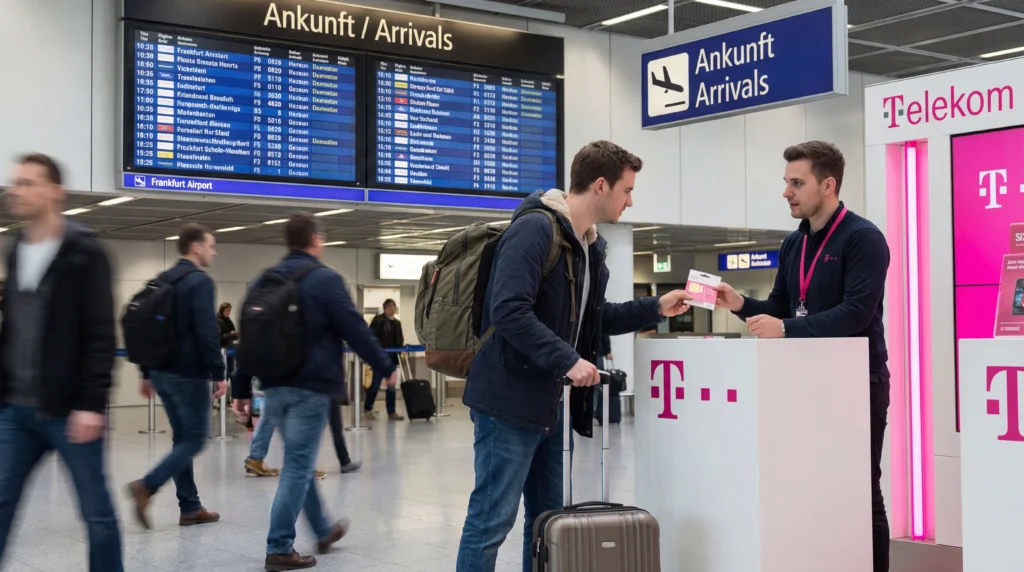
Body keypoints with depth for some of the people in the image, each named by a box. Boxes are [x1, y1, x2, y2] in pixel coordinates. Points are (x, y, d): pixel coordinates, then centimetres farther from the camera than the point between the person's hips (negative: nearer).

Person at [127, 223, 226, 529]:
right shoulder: (200, 281, -12)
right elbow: (208, 332, -20)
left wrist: (147, 373, 20)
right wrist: (218, 373, -16)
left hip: (163, 372, 9)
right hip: (189, 374, -9)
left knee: (182, 437, 13)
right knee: (195, 438, -1)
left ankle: (190, 508, 14)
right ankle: (146, 486, -14)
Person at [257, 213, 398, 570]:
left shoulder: (263, 281, 11)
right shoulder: (325, 279, -9)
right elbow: (356, 330, -9)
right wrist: (385, 367, 3)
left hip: (275, 386, 7)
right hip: (311, 386, -7)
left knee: (300, 461, 19)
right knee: (298, 466, -3)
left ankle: (323, 531, 32)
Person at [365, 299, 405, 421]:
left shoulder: (397, 323, 14)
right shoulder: (378, 320, -4)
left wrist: (402, 345, -2)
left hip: (392, 357, 6)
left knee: (391, 385, 5)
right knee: (376, 383, 0)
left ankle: (391, 412, 7)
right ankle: (367, 409, 16)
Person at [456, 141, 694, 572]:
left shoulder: (591, 246, 14)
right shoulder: (535, 228, -17)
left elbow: (591, 317, 25)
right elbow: (509, 311, -26)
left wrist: (655, 309, 15)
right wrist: (568, 360, -25)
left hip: (549, 403, 10)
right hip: (510, 399, -10)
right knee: (492, 521, -3)